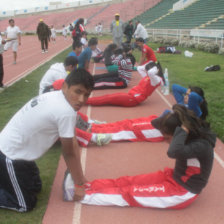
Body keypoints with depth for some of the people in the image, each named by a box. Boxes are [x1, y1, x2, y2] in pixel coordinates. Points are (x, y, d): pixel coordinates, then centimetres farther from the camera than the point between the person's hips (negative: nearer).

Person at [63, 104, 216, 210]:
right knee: (128, 182, -1)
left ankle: (79, 194, -5)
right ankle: (85, 186, 1)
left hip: (182, 193, -8)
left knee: (130, 193, -9)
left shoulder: (201, 146, -30)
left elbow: (174, 152, -48)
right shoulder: (194, 137, -5)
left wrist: (184, 128, -37)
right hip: (175, 178, 8)